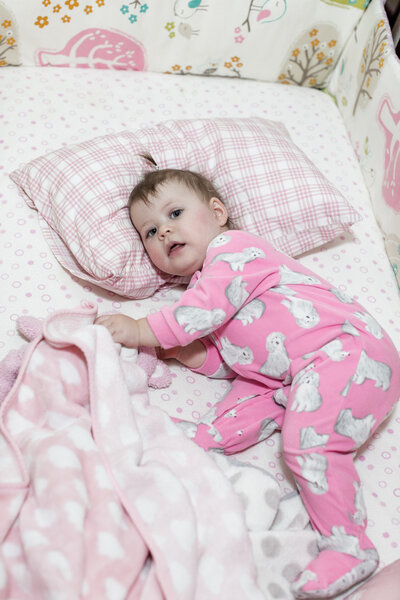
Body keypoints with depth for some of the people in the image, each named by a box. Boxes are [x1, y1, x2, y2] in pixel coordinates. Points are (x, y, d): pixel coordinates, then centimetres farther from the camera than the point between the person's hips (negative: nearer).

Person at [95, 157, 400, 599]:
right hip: (284, 378, 10)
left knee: (308, 440, -25)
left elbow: (211, 304, -21)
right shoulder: (203, 284, 21)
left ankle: (347, 545, -14)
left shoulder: (232, 247, -5)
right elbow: (233, 360, 18)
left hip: (344, 350, -9)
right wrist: (183, 351, 2)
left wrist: (142, 331, -14)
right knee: (224, 425, -6)